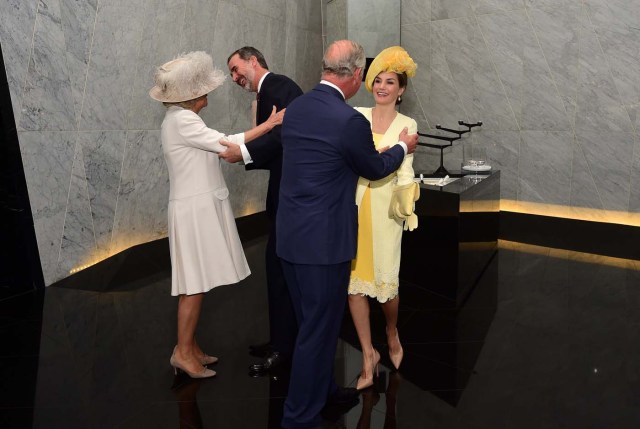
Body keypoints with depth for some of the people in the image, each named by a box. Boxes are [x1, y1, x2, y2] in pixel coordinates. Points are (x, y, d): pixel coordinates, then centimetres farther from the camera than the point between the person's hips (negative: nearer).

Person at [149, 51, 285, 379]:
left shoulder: (178, 118, 17)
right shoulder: (181, 120, -15)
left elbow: (215, 148, 16)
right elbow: (226, 144, -18)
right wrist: (269, 124, -14)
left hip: (200, 207, 10)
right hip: (195, 209, -10)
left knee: (196, 283, 13)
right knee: (195, 283, -3)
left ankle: (191, 347, 22)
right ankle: (182, 352, 9)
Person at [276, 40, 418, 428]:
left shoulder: (295, 107, 5)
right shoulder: (350, 121, -19)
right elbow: (375, 168, -2)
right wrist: (403, 147, 18)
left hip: (291, 235, 8)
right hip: (323, 240, -8)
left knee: (313, 320, 23)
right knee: (319, 328, 7)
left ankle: (320, 388, 43)